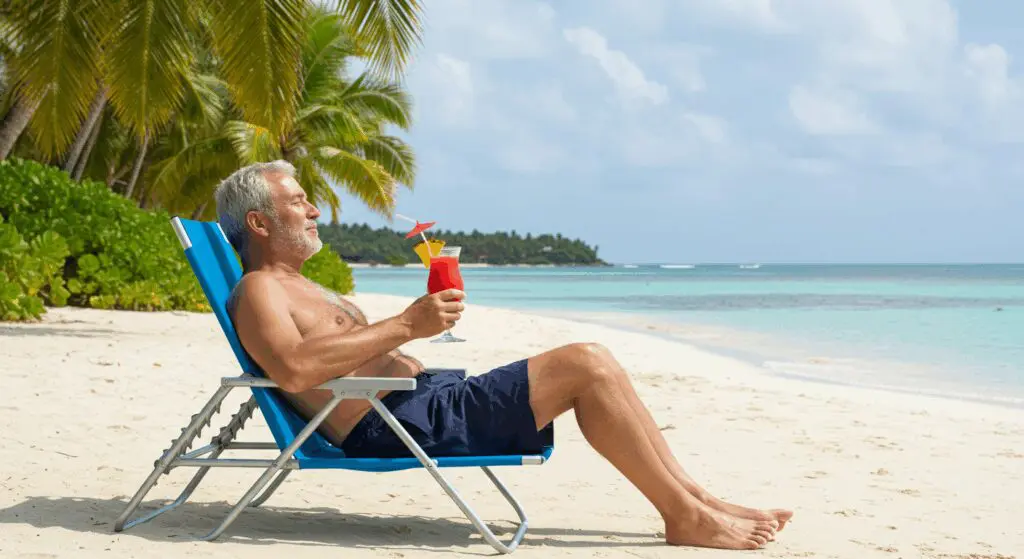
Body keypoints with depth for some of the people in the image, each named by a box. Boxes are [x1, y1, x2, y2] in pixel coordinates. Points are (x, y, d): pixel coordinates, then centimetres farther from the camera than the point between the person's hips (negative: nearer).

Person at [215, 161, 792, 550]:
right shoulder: (258, 289, -6)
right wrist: (406, 325, -22)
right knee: (588, 365, -16)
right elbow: (293, 369, -25)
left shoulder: (301, 287, 28)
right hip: (403, 423, -11)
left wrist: (422, 318, 13)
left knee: (592, 363, 4)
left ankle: (693, 494, 4)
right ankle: (686, 516, -9)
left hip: (428, 398, 11)